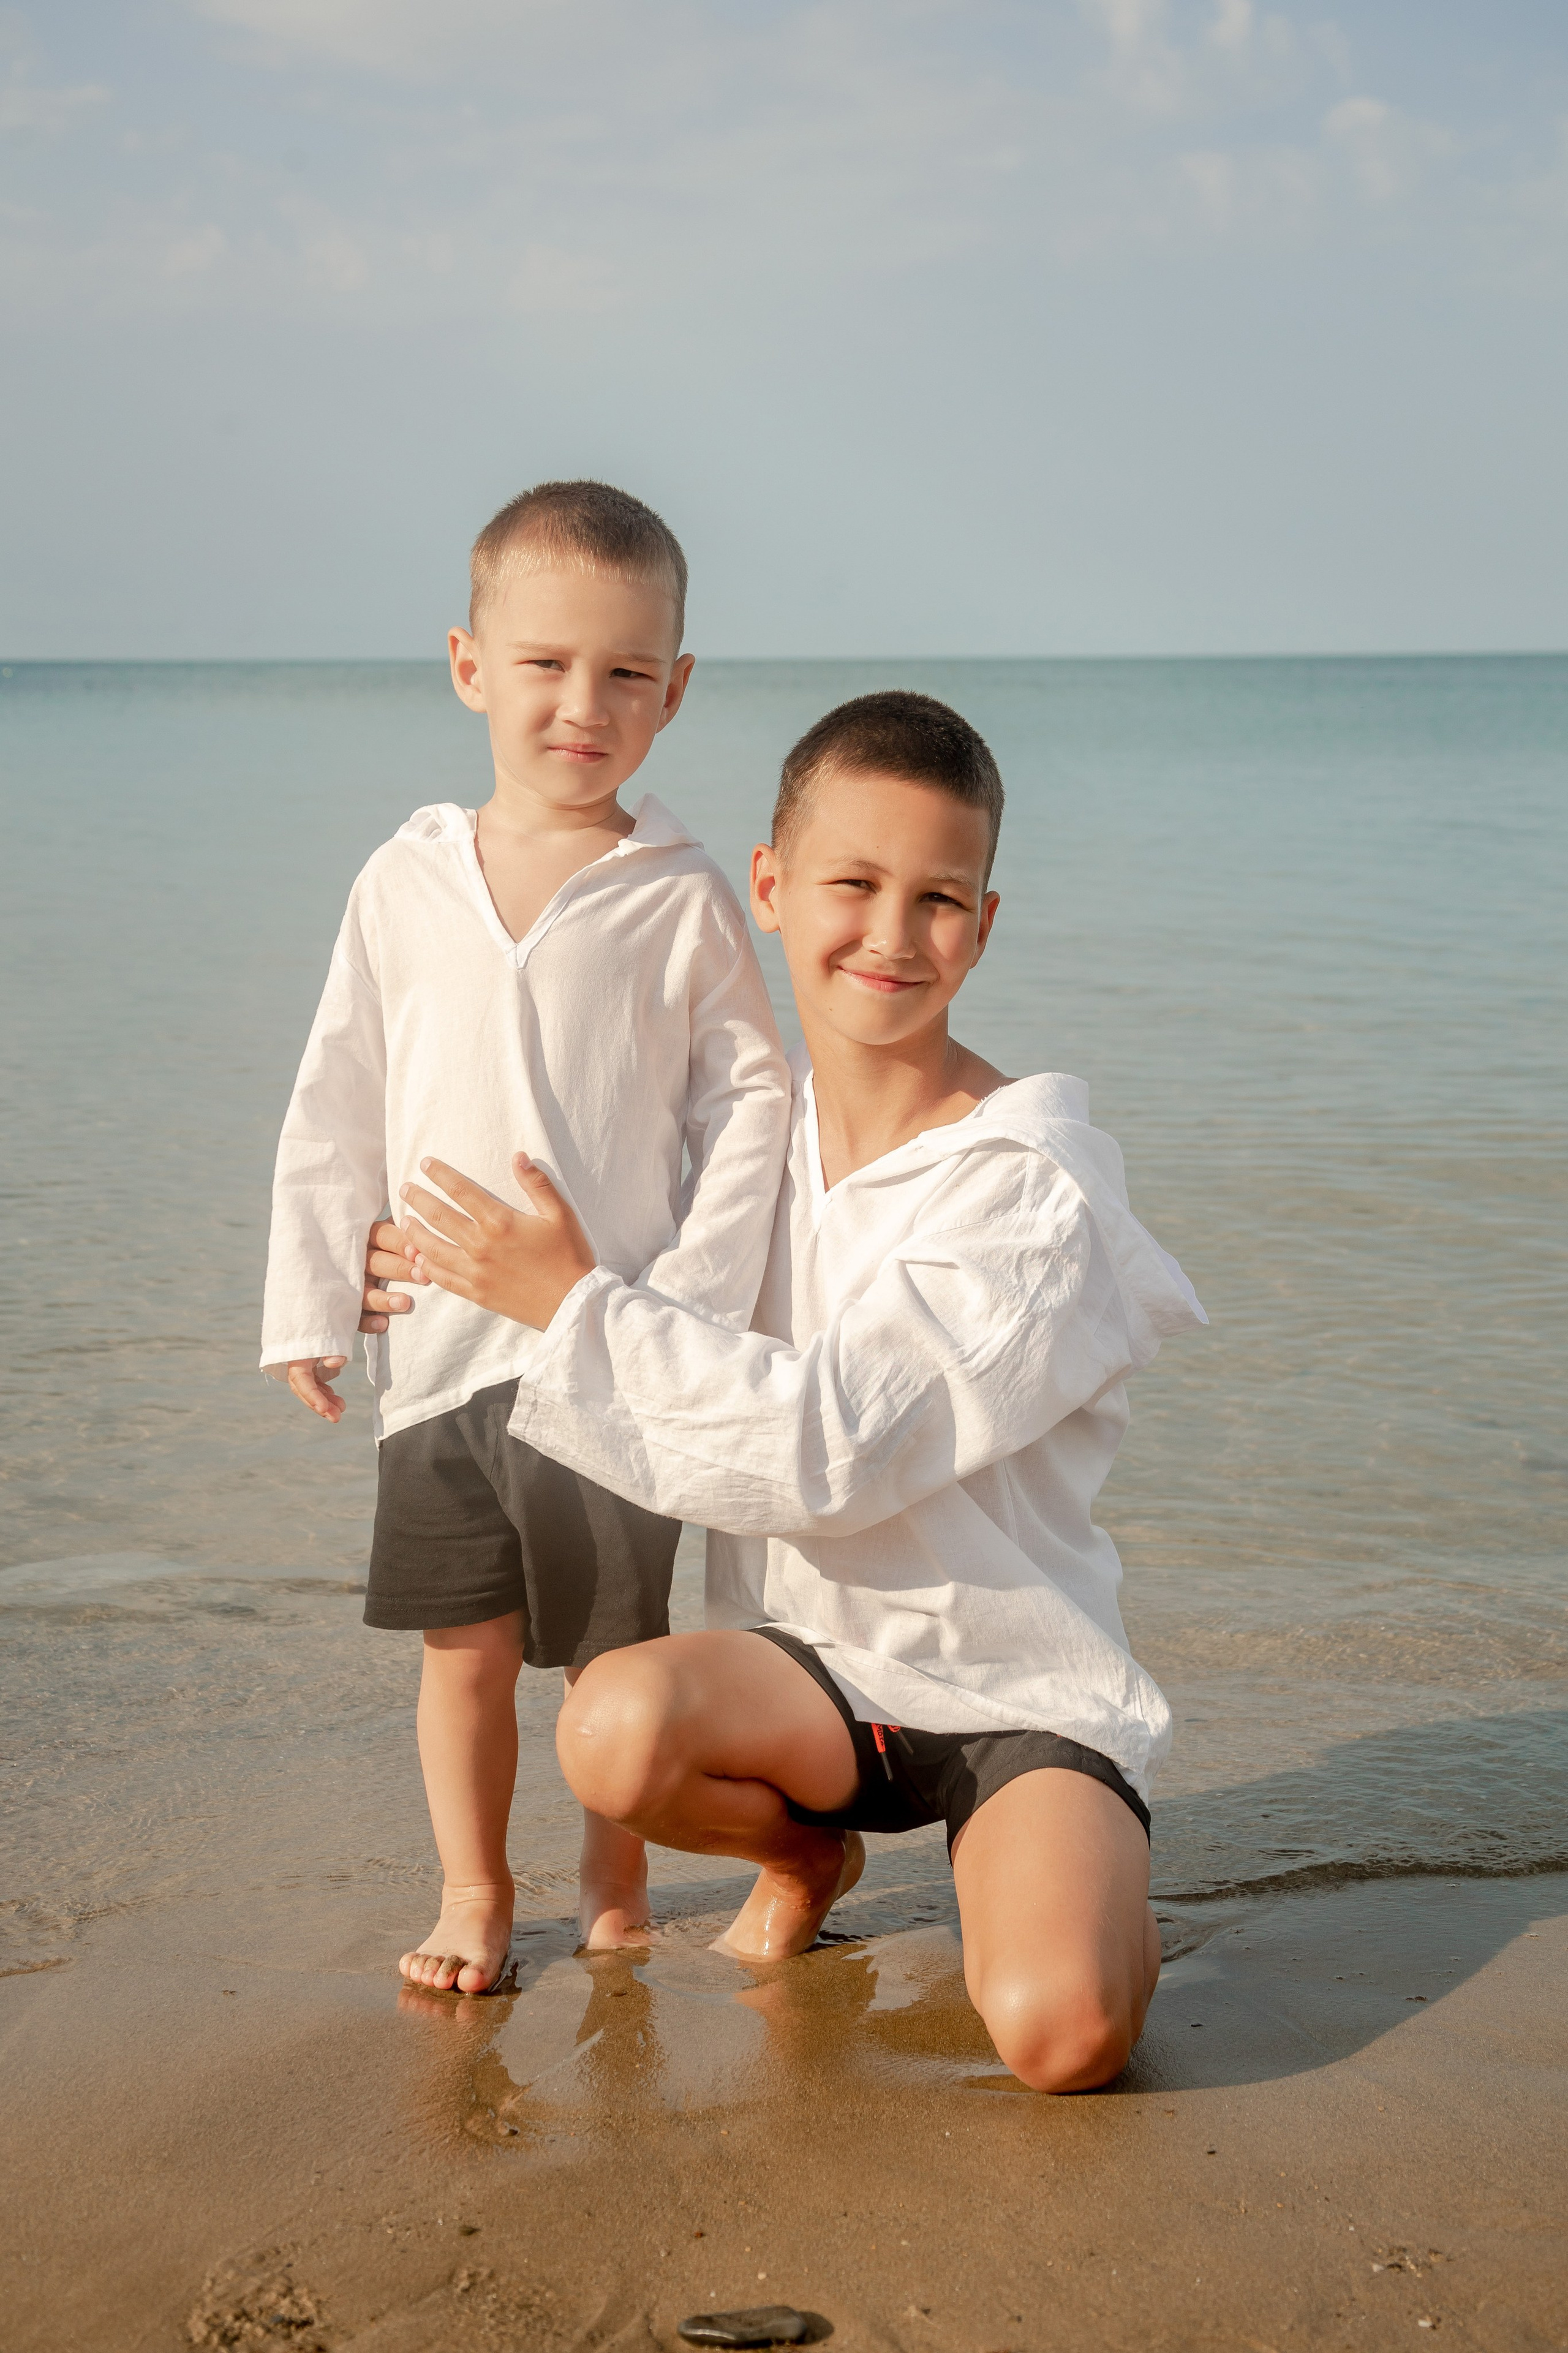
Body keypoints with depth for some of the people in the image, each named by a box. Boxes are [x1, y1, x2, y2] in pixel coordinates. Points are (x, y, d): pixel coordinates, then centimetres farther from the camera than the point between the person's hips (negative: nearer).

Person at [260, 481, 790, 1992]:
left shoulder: (681, 899, -4)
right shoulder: (406, 884, 3)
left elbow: (752, 1098, -1)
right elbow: (336, 1109, 8)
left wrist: (693, 1289, -9)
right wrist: (314, 1299, 6)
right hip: (437, 1338, 2)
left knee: (622, 1642, 8)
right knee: (462, 1639, 9)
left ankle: (614, 1877, 30)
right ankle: (473, 1893, 27)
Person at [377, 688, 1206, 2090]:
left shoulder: (1034, 1188, -17)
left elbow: (828, 1451, -25)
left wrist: (573, 1299, -19)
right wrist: (438, 1275, 8)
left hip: (1026, 1684, -4)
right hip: (819, 1659, 5)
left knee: (1058, 2030, -29)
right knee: (616, 1729, -28)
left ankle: (1084, 1886, 9)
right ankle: (810, 1851, 6)